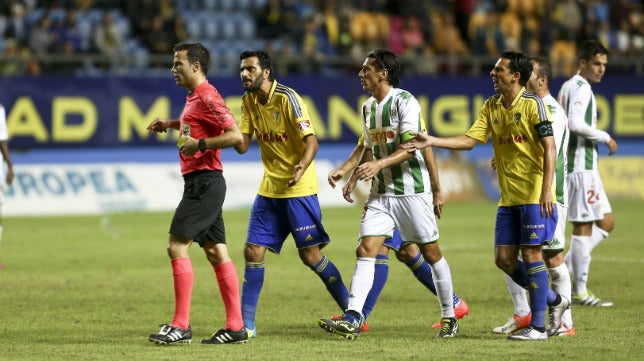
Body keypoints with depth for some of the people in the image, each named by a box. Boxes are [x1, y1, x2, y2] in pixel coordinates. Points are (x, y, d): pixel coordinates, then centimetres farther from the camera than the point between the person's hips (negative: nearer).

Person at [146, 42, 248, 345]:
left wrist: (199, 144, -21)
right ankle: (235, 327, 8)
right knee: (216, 252, 8)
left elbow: (235, 135, -22)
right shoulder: (195, 97, 17)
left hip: (204, 181, -10)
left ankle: (181, 326, -12)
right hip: (199, 182, 10)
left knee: (177, 246, -12)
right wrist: (171, 124, 26)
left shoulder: (207, 96, -14)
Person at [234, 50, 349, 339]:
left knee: (310, 254, -5)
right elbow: (243, 146, 6)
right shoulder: (249, 101, 6)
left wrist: (302, 166, -37)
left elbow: (311, 140, -18)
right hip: (269, 188, 7)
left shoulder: (287, 98, -15)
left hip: (299, 188, -7)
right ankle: (246, 324, 5)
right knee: (253, 252, 0)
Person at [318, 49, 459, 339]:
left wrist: (379, 164, -32)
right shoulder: (368, 107, 11)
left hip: (412, 190, -7)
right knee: (365, 250, -8)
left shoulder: (405, 102, -13)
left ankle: (449, 317, 17)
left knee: (431, 253, 3)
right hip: (381, 192, 7)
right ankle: (352, 319, -15)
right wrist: (354, 178, 12)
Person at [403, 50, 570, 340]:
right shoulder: (491, 107, 10)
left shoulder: (532, 104, -10)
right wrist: (431, 141, -3)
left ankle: (538, 326, -1)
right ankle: (554, 300, 23)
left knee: (531, 254, -8)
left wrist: (546, 189, -21)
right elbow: (470, 140, 8)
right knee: (504, 259, 4)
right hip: (508, 197, 7)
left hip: (535, 195, -7)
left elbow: (549, 147, -14)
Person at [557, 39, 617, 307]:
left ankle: (565, 270, 8)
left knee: (606, 222, 12)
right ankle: (580, 292, -3)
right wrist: (605, 138, -16)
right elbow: (576, 123, -27)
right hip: (581, 166, -10)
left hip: (576, 165, 10)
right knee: (583, 226, -6)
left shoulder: (568, 87, 17)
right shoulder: (581, 88, -13)